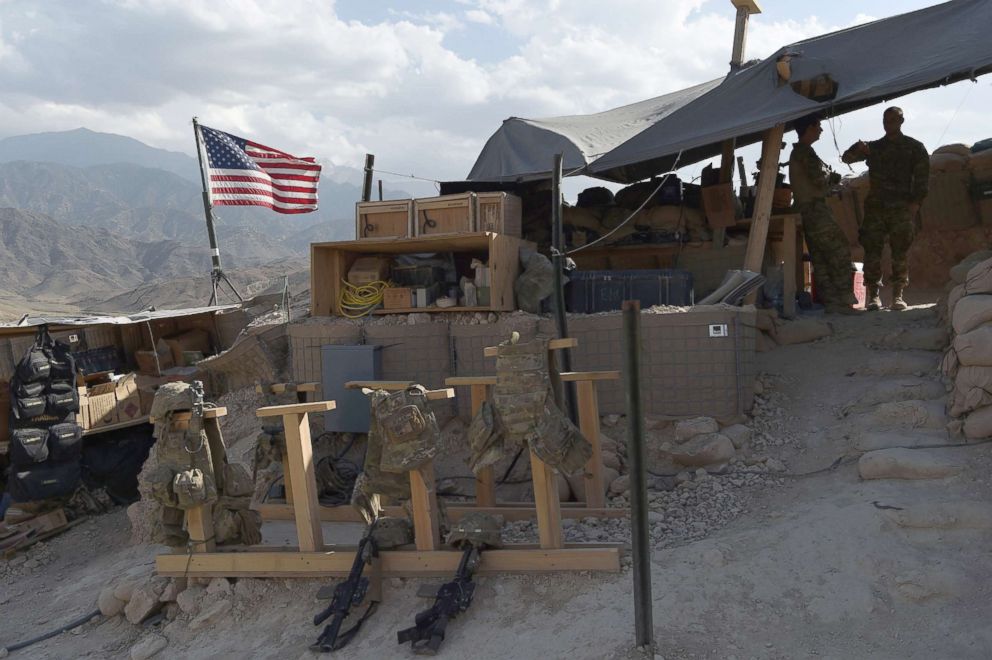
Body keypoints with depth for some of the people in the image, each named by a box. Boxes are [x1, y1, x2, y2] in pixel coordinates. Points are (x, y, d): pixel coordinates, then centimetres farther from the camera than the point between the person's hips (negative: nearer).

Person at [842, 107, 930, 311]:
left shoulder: (915, 147, 11)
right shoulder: (874, 147, 18)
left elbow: (922, 177, 3)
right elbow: (846, 158, 13)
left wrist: (915, 202, -10)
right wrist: (858, 149, -10)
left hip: (902, 209, -2)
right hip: (875, 207, 2)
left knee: (900, 253, -5)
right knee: (872, 252, -5)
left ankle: (898, 296, -4)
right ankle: (874, 296, -3)